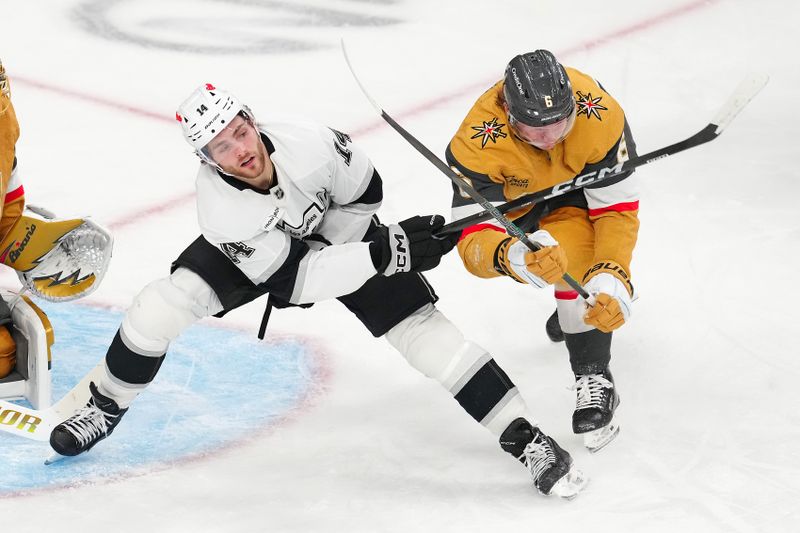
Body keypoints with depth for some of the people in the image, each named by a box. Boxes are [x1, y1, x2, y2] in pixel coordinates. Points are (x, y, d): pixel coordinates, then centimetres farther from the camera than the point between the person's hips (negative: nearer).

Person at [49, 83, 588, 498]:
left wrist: (320, 259, -15)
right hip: (258, 249, 0)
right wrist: (386, 254, -42)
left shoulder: (308, 142, -36)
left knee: (422, 329, -14)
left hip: (337, 231, 0)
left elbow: (363, 192, -16)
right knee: (165, 302, -18)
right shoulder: (220, 208, -34)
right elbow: (291, 277, -34)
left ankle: (523, 435, -10)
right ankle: (106, 408, 6)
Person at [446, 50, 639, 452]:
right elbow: (474, 239, -41)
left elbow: (617, 210, -30)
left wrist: (611, 278, -44)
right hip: (516, 193, 2)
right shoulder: (478, 143, -41)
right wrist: (515, 257, -64)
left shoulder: (599, 115, -39)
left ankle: (594, 379, -18)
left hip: (582, 181, -2)